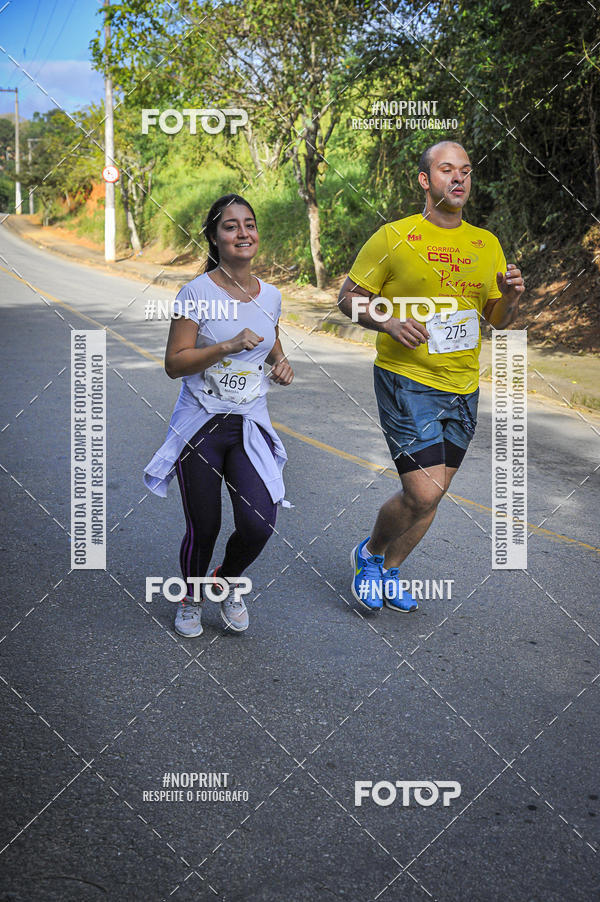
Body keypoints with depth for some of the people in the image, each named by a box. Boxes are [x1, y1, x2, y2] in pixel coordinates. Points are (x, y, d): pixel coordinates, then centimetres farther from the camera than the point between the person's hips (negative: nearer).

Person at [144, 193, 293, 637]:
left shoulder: (270, 296, 6)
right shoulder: (197, 293, -8)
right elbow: (175, 363, -12)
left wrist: (282, 363, 4)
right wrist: (228, 346, -23)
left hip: (251, 426, 3)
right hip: (201, 425, -3)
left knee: (259, 524, -12)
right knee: (203, 529, 4)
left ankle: (227, 582, 21)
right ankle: (191, 598, 35)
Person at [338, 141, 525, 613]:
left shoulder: (487, 244, 9)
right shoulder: (393, 238, -6)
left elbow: (499, 321, 15)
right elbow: (349, 298, 0)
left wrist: (510, 298, -8)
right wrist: (390, 322, -18)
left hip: (464, 388, 6)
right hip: (407, 381, -5)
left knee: (433, 494, 12)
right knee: (424, 494, -13)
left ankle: (390, 570, 35)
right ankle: (369, 554, 17)